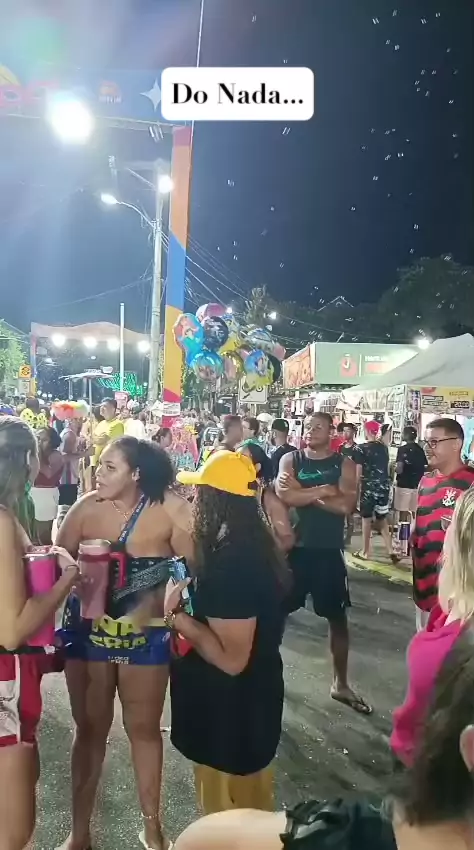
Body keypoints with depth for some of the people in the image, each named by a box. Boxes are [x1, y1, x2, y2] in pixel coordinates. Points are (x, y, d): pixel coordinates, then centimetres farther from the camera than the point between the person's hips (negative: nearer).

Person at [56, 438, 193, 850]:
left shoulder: (172, 510, -17)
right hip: (88, 629, 2)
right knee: (90, 727, 16)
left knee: (144, 727, 15)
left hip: (145, 634, -1)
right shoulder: (87, 507, -12)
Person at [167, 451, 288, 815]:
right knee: (252, 805, 27)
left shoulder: (231, 563, -30)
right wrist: (192, 607, 3)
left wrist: (176, 615, -22)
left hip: (231, 710, -9)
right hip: (253, 698, 9)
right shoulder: (255, 547, -1)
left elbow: (231, 658, -29)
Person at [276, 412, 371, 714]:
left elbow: (346, 505, -16)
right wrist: (323, 490, -17)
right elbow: (284, 495, -17)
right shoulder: (290, 460, 0)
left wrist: (302, 492, -15)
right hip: (294, 547, 0)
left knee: (337, 617, 10)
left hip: (328, 551, 0)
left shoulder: (344, 464, -1)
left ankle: (341, 683, 27)